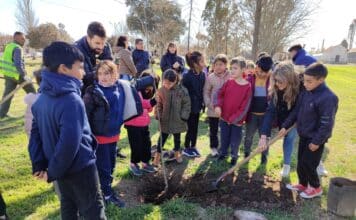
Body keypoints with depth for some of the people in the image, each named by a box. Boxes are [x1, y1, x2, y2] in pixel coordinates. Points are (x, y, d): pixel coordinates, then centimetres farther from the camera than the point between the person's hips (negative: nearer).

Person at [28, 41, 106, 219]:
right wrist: (53, 172, -18)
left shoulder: (42, 98, 2)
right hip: (80, 167, -8)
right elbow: (70, 142, -32)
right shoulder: (71, 100, -26)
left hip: (61, 167, 8)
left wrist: (38, 165, 7)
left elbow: (35, 132, 6)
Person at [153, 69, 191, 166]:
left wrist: (184, 116, -10)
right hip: (165, 120, 0)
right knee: (162, 137, 8)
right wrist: (158, 115, -7)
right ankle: (157, 156, 21)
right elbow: (159, 104, 0)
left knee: (177, 137, 18)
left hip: (178, 120, 0)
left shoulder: (182, 90, -15)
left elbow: (187, 104, -7)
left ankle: (177, 153, 39)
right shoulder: (161, 90, -9)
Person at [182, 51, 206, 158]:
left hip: (197, 106, 6)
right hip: (189, 106, -6)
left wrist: (202, 102, 6)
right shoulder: (187, 76, -20)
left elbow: (202, 90, 9)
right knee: (190, 128, 5)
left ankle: (193, 147, 32)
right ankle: (186, 148, 24)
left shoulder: (202, 75, 0)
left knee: (195, 127, 15)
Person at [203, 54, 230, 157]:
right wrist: (209, 104, -10)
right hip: (213, 109, 0)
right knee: (213, 130, 13)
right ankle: (214, 147, 32)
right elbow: (206, 92, 1)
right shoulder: (210, 77, -6)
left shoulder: (231, 76, -8)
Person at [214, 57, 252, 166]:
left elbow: (244, 107, -15)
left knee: (235, 139, 11)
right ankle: (223, 153, 41)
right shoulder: (228, 82, -4)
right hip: (224, 116, 3)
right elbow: (220, 94, 4)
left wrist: (233, 119, -14)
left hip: (237, 119, -3)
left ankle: (234, 156, 34)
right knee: (224, 137, 19)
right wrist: (217, 105, -15)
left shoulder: (247, 87, -15)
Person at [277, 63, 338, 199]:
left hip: (315, 139, -8)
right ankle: (303, 184, 38)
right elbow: (296, 111, 9)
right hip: (304, 135, 8)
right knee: (301, 162, 18)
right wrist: (285, 126, 5)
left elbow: (326, 124, -23)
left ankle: (316, 188, 26)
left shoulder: (328, 98, -25)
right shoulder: (305, 93, 0)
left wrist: (317, 142, -18)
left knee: (307, 164, 3)